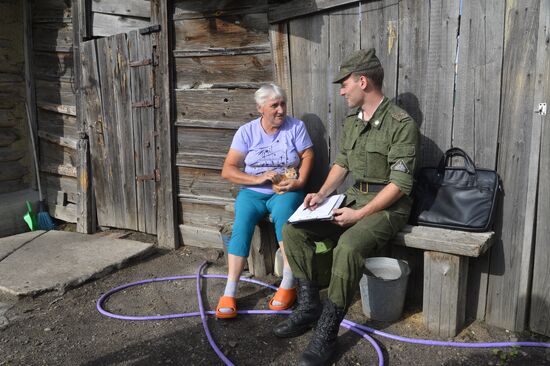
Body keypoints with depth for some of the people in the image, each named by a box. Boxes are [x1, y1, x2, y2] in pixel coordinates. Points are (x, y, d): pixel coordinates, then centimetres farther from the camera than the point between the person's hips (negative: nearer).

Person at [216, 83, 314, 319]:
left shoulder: (295, 127, 3)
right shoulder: (247, 132, 1)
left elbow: (307, 156, 3)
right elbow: (227, 171, -3)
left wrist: (299, 181, -15)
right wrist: (258, 179, -16)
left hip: (286, 191, -1)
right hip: (252, 192, 1)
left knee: (283, 214, -34)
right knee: (241, 224, -27)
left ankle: (288, 286, -27)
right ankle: (229, 293, -24)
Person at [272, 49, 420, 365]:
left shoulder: (401, 124, -15)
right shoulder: (352, 121, 10)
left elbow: (400, 184, -19)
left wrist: (359, 215, -22)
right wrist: (323, 194, 1)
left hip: (387, 206, -8)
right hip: (353, 199, 8)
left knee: (348, 247, -35)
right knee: (294, 230, -6)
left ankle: (327, 331, -20)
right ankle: (309, 305, 3)